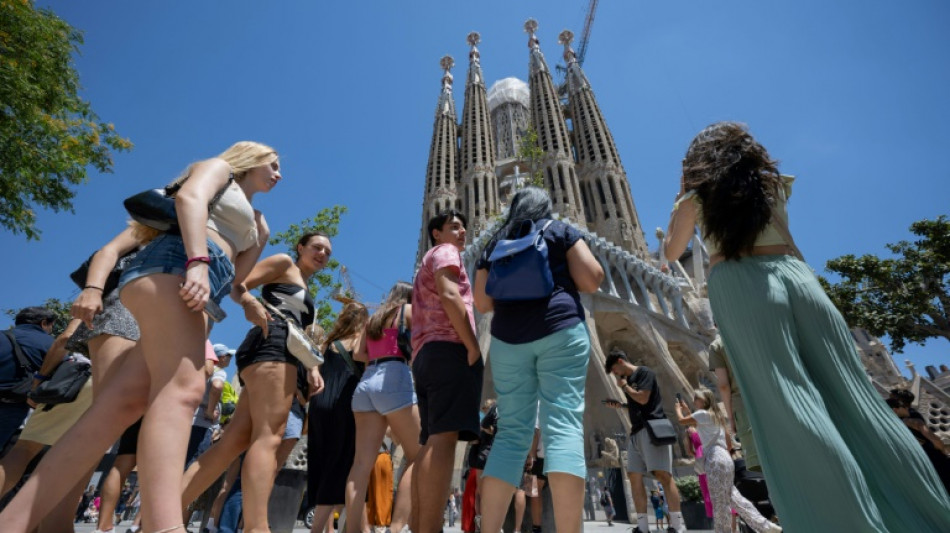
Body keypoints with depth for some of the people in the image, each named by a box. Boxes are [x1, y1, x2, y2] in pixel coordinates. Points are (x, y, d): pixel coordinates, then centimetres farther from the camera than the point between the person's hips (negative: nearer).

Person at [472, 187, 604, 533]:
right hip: (560, 331, -3)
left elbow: (482, 302, 13)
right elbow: (592, 279, 1)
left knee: (511, 431, 4)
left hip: (507, 339, 3)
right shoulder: (561, 231, 12)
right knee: (563, 426, -9)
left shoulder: (494, 245, 20)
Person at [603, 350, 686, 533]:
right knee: (634, 476, 3)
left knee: (662, 474, -12)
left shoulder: (644, 372, -4)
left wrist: (624, 386, -2)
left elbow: (643, 399, -14)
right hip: (636, 431, 9)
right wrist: (620, 405, 15)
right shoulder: (628, 380, 21)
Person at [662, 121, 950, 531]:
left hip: (737, 285, -5)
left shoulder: (695, 197, 12)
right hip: (794, 274, 5)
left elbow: (671, 253, 20)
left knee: (785, 404, -11)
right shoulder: (774, 184, 23)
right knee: (852, 395, 4)